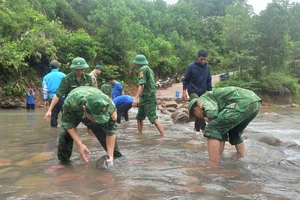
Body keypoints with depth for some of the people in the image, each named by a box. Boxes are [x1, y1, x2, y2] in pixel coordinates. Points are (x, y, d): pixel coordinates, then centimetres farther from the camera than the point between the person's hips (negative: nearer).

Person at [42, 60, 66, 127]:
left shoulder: (46, 77, 10)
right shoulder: (63, 75, -1)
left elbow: (44, 89, 12)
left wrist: (45, 100, 18)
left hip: (52, 98, 4)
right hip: (62, 98, -3)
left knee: (53, 116, 10)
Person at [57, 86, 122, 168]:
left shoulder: (110, 107, -41)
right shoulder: (70, 102, -46)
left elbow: (110, 132, -27)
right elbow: (68, 123, -28)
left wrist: (110, 156, -30)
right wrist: (80, 144, -36)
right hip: (73, 113, -1)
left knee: (104, 133, -9)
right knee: (65, 133, -20)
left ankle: (118, 157, 17)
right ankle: (63, 161, 5)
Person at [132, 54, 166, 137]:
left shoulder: (143, 69, -9)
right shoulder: (149, 69, 19)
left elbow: (141, 85, -21)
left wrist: (136, 98, -28)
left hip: (147, 98, -10)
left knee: (153, 118, -15)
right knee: (139, 117, 17)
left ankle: (164, 136, -20)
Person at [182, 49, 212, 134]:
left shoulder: (207, 67, 4)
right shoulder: (191, 67, -7)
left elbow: (208, 81, 12)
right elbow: (185, 80, -2)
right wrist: (184, 92, -8)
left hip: (203, 92, 4)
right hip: (193, 91, -4)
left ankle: (197, 128, 22)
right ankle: (202, 127, -10)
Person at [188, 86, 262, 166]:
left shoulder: (203, 99, 11)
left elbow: (211, 112, -13)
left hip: (244, 103, -10)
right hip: (255, 103, 10)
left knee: (213, 129, -3)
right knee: (234, 132, 31)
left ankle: (212, 167, -5)